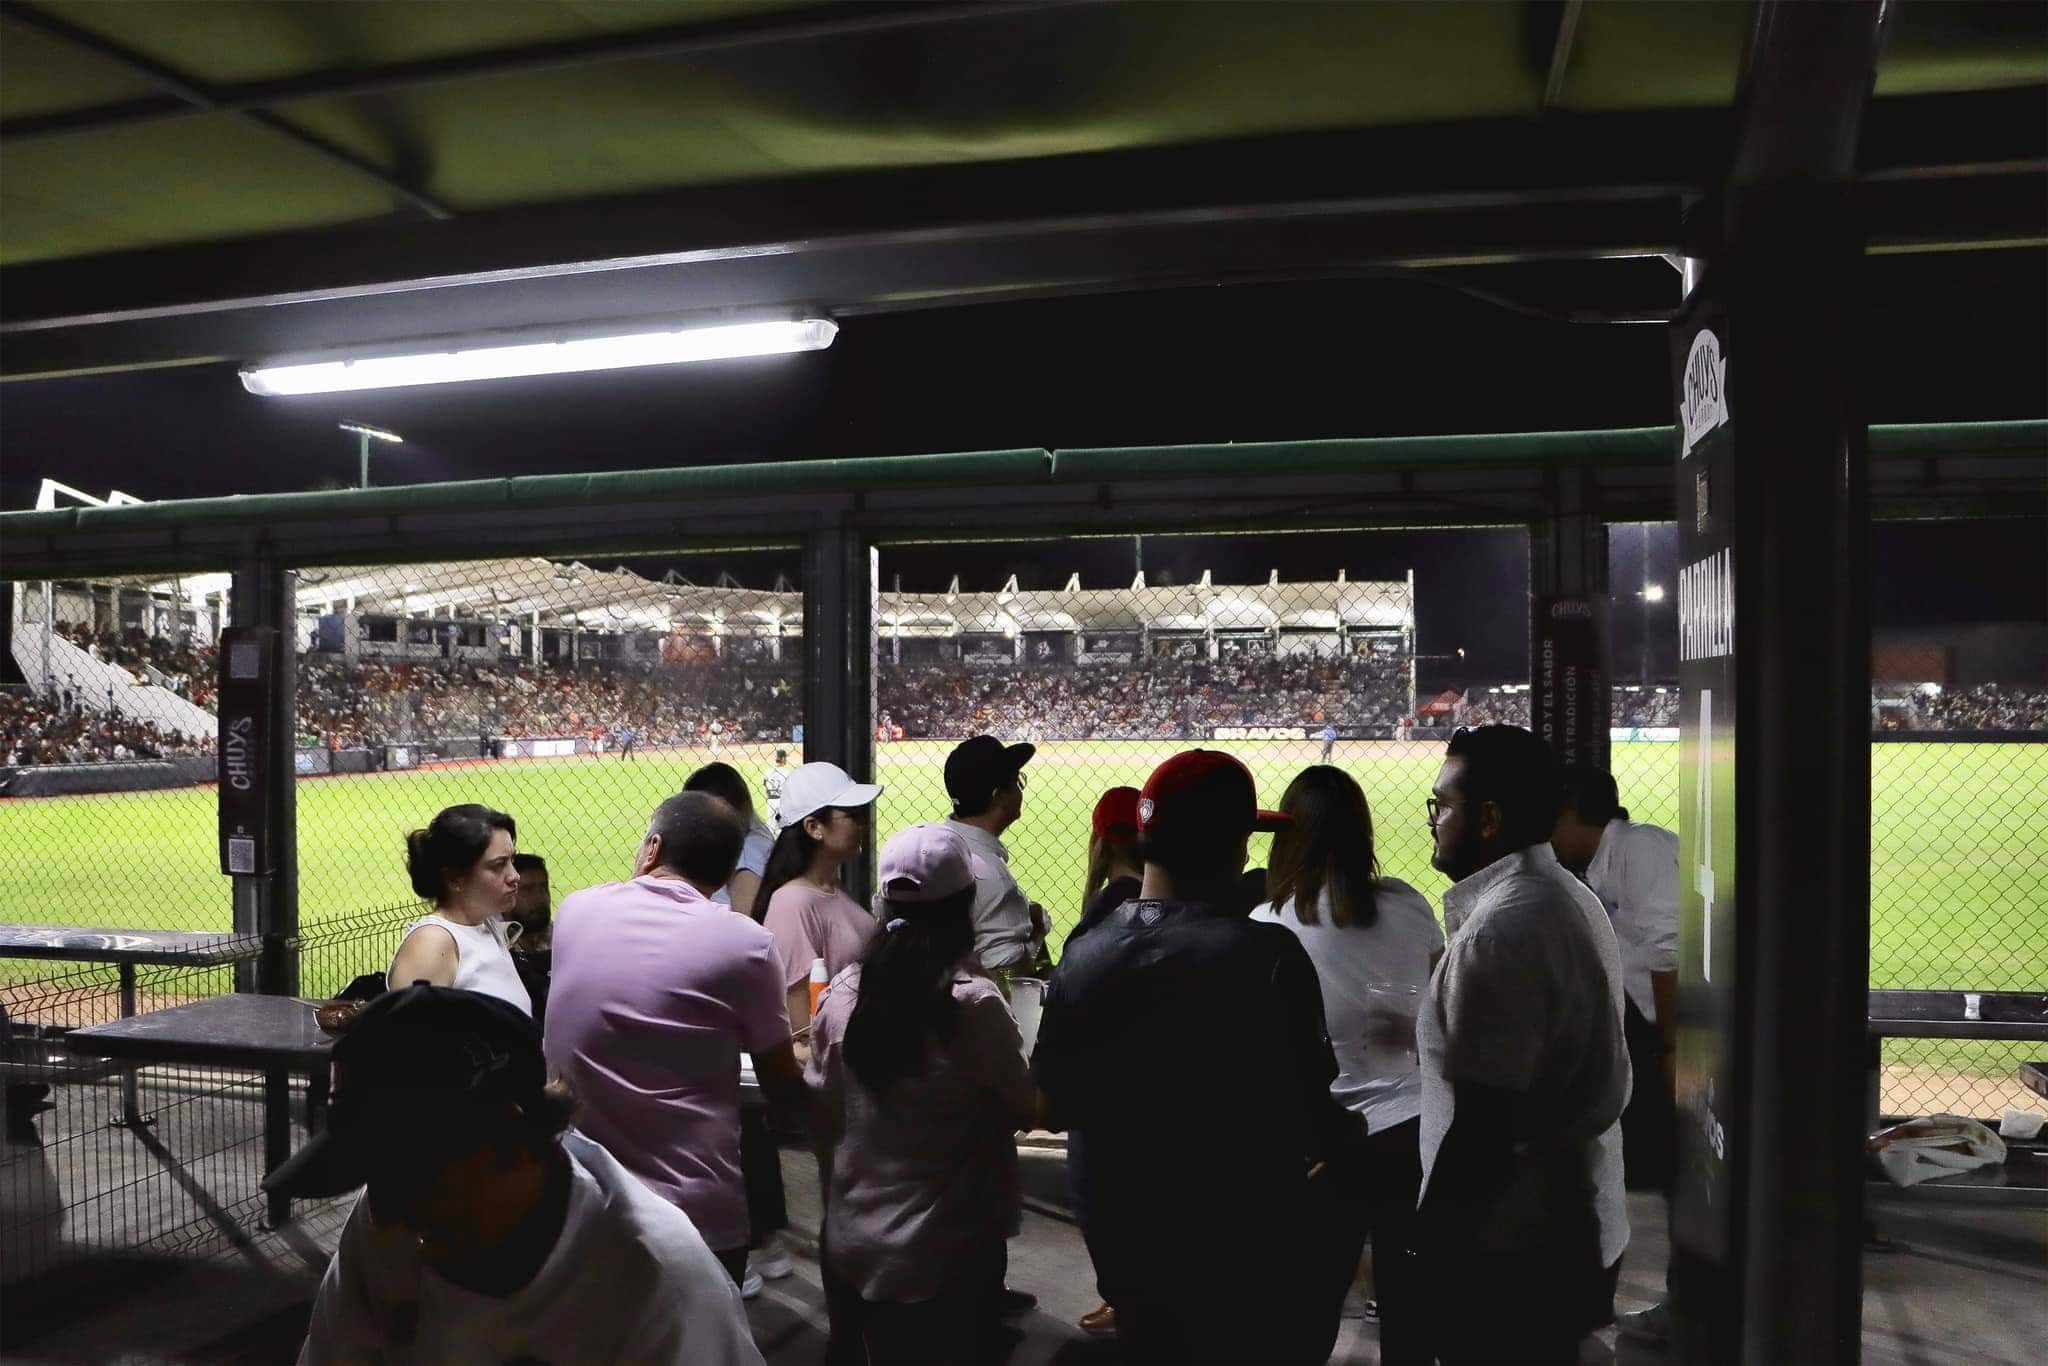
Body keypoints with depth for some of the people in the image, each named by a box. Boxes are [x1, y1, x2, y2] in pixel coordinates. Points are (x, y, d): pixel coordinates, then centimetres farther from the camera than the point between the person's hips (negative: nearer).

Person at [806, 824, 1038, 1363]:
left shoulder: (842, 991, -8)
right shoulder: (973, 1002, -22)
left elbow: (825, 1114, 4)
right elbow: (1024, 1110, -8)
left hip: (858, 1238, 4)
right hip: (950, 1247, -4)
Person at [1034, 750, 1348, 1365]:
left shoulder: (1080, 957, -8)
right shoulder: (1267, 957, -23)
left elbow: (1055, 1103, 2)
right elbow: (1314, 1124, -18)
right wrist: (1341, 1129, 4)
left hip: (1130, 1259, 4)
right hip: (1253, 1270, -4)